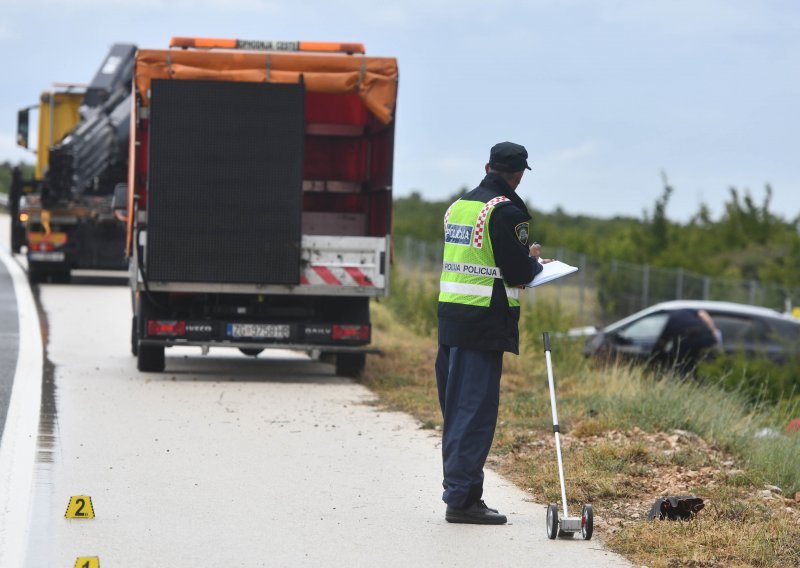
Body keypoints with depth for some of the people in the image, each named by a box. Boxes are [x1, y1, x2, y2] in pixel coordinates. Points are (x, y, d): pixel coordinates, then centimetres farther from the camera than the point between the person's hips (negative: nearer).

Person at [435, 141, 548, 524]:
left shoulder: (458, 206, 14)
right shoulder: (507, 212, -12)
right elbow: (518, 274, -14)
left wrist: (522, 256, 20)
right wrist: (535, 263, 8)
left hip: (450, 315, 8)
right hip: (484, 321, -8)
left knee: (456, 409, 14)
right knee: (476, 411, -6)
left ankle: (459, 490, 20)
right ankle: (461, 497, -7)